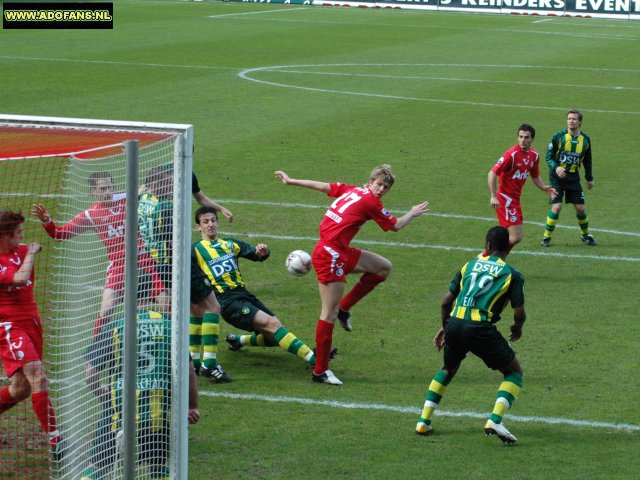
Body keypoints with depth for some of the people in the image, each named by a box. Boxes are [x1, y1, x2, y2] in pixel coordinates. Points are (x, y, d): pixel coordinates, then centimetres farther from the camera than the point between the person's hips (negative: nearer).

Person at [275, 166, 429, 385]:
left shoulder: (351, 190, 12)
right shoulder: (370, 202, -10)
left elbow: (322, 186, 14)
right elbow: (396, 226, 1)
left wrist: (290, 181, 22)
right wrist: (413, 213, 20)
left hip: (341, 252, 10)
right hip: (329, 254, -10)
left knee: (384, 267, 15)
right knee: (330, 313, -8)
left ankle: (344, 308, 15)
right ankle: (320, 371, -5)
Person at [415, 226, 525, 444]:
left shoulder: (469, 265, 18)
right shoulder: (512, 274, 7)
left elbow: (446, 302, 18)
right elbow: (519, 313, 1)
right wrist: (517, 329, 24)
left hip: (454, 324, 4)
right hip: (481, 328, -4)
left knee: (448, 370, 32)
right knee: (514, 372, 15)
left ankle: (423, 421, 24)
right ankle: (495, 420, -6)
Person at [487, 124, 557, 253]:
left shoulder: (534, 155, 5)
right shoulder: (511, 154, -18)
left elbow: (535, 177, 19)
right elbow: (492, 173, -21)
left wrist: (545, 188, -1)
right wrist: (493, 196, -29)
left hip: (515, 199, 8)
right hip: (505, 198, -8)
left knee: (513, 236, 13)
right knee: (516, 237, -14)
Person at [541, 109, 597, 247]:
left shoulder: (585, 139, 2)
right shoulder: (558, 136, -9)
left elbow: (587, 160, 15)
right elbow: (549, 157, -6)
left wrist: (589, 178, 16)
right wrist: (556, 168, -24)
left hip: (573, 178, 3)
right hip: (557, 177, -3)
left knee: (580, 208, 3)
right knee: (556, 207, -13)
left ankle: (585, 234, 28)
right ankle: (546, 236, 3)